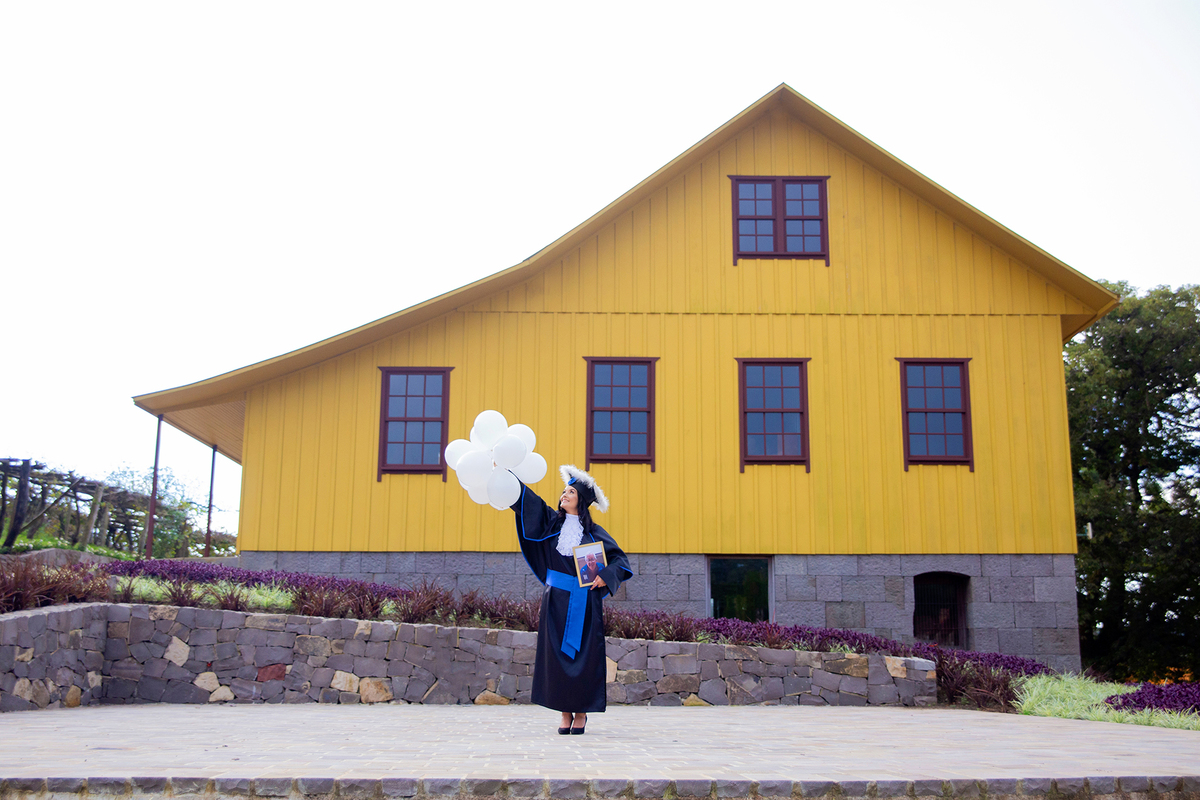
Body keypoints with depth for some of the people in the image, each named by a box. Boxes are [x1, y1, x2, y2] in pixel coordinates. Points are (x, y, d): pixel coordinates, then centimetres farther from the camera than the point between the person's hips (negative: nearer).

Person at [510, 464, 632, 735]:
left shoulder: (593, 532, 6)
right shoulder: (552, 522, 9)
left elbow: (620, 559, 9)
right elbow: (526, 498, 0)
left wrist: (606, 576, -10)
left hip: (584, 603, -1)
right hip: (556, 600, 2)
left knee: (583, 656, -2)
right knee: (558, 655, 0)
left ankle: (581, 712, 7)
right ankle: (565, 713, 7)